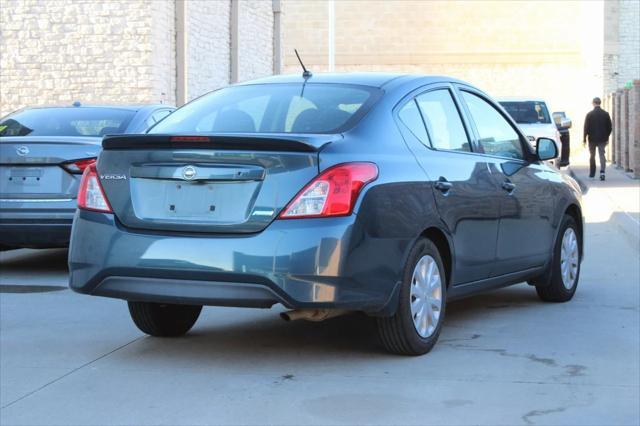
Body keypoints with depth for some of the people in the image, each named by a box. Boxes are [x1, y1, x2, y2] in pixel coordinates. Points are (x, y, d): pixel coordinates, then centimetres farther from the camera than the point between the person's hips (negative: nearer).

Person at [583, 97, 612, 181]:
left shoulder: (589, 114, -8)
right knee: (602, 155, 1)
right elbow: (609, 127, 4)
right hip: (602, 139, 1)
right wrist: (607, 137, 15)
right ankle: (602, 171, -19)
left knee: (592, 156, 12)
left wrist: (584, 139, 0)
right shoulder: (606, 114, -1)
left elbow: (586, 127, -7)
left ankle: (592, 174, 20)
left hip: (592, 139, -1)